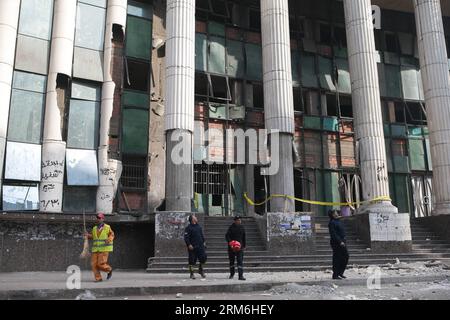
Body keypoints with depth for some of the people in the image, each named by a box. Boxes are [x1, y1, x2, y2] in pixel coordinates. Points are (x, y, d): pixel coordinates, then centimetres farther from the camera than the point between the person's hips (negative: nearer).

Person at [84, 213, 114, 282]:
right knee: (94, 264, -4)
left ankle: (109, 270, 16)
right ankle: (98, 278, 8)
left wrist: (109, 240, -20)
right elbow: (92, 236, 19)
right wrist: (88, 235, -1)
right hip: (96, 249, 5)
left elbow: (112, 235, 0)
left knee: (101, 264, -12)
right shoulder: (94, 228, 10)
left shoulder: (107, 227, -4)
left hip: (104, 249, -5)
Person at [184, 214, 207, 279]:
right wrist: (189, 245, -19)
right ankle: (192, 273, 13)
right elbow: (186, 237, -12)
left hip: (200, 246, 6)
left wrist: (203, 242, 16)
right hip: (192, 247, -6)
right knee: (192, 260, 0)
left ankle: (201, 270, 23)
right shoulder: (188, 228, -8)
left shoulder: (199, 226, 13)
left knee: (203, 257, 0)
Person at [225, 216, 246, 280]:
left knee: (240, 261, -9)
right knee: (231, 260, 12)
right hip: (232, 247, -2)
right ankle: (232, 274, 30)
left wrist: (244, 245, 16)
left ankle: (241, 275, -10)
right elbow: (227, 236, -12)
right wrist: (230, 242, -26)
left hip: (239, 246, 2)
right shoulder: (231, 227, -6)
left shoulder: (242, 227, 7)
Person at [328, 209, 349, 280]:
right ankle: (335, 275, 4)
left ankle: (340, 272, 23)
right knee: (337, 259, -4)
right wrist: (340, 242, -24)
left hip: (342, 241, 10)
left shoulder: (338, 221, 16)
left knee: (346, 256, 12)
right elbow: (333, 234, -21)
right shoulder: (332, 223, -14)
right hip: (336, 243, -10)